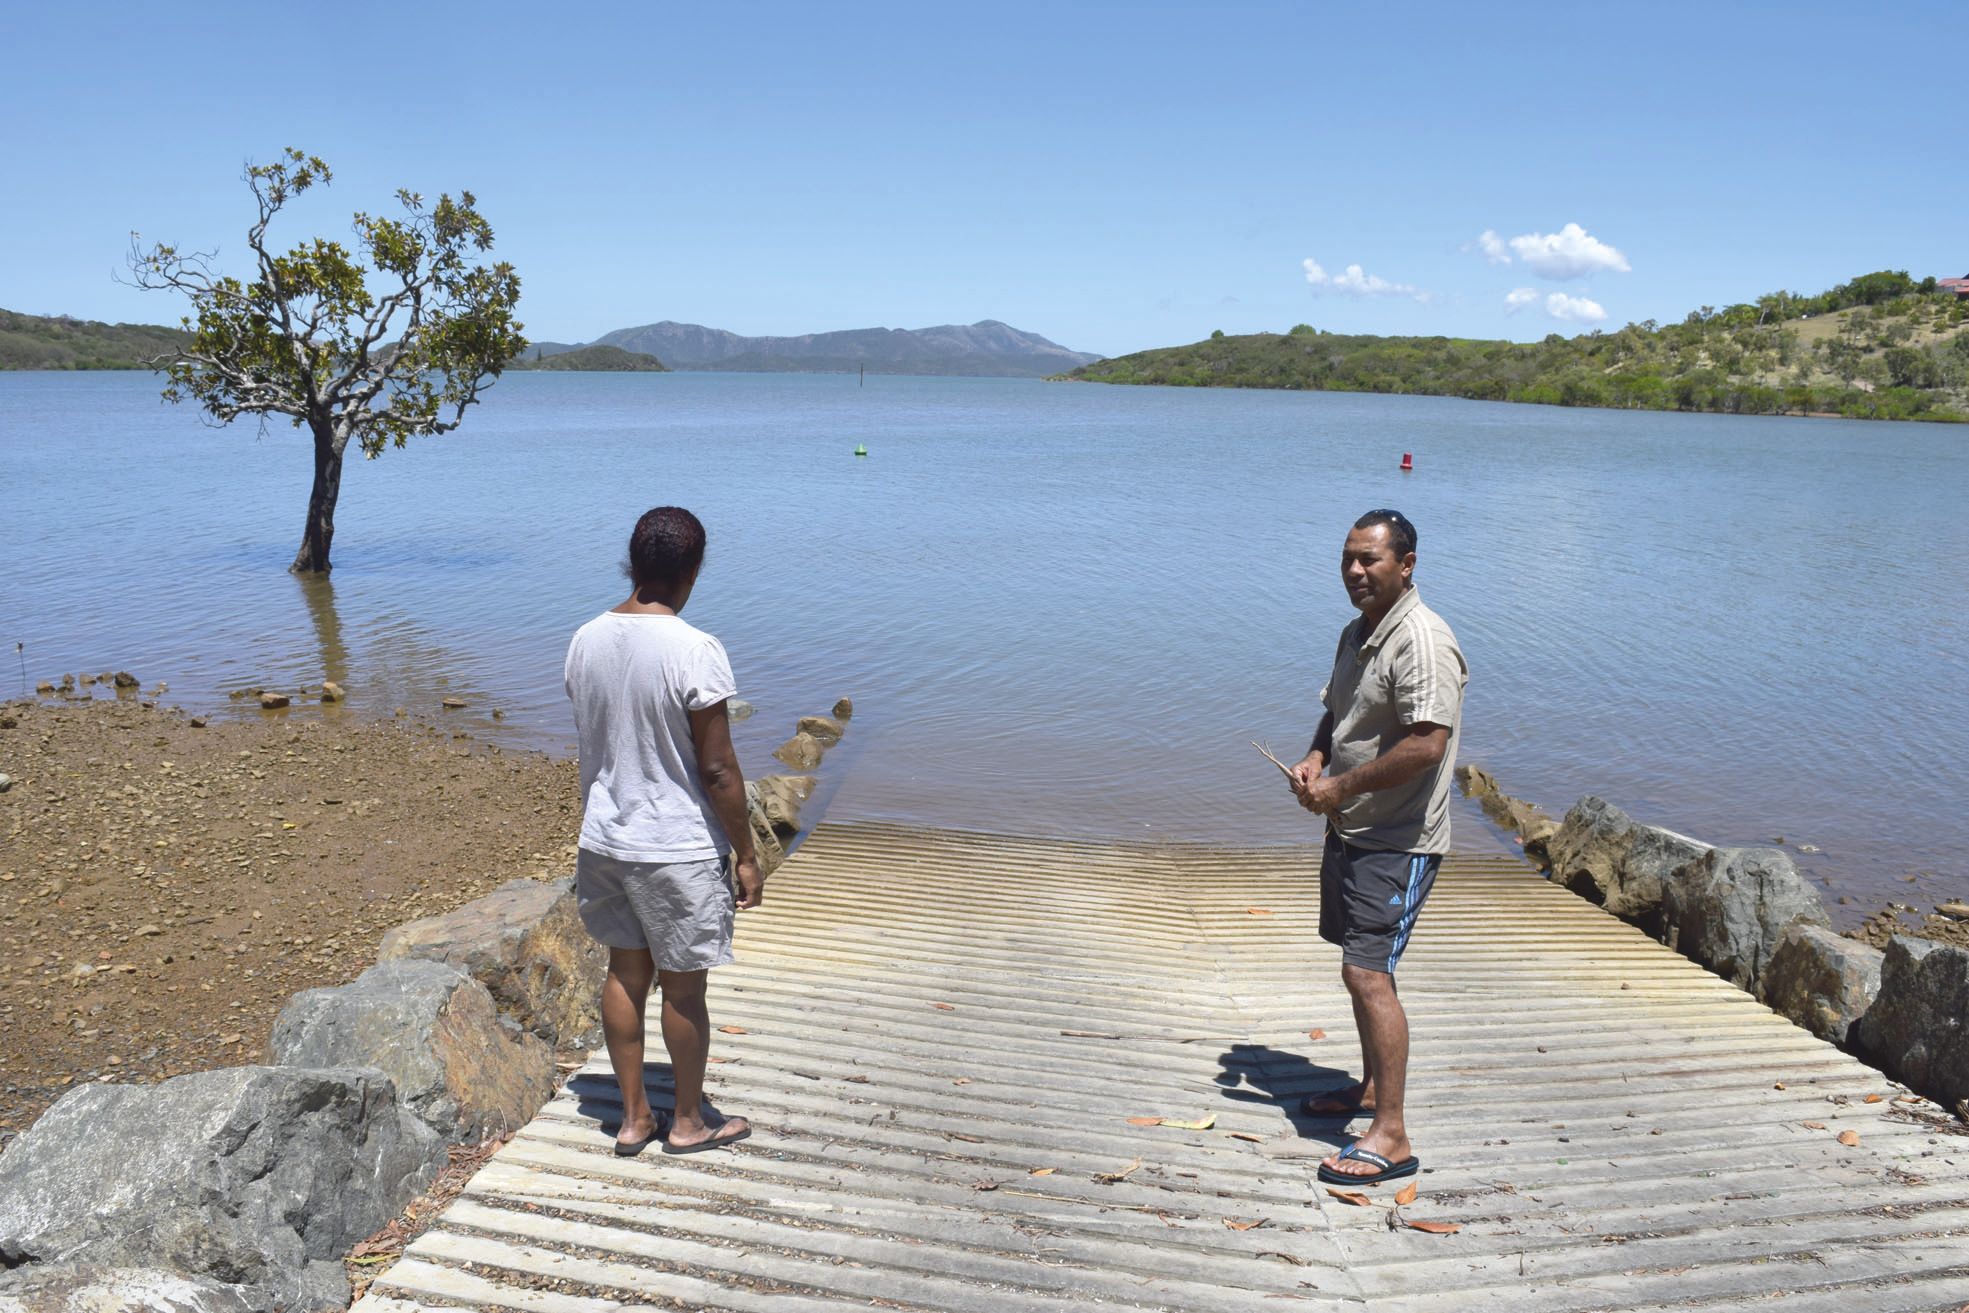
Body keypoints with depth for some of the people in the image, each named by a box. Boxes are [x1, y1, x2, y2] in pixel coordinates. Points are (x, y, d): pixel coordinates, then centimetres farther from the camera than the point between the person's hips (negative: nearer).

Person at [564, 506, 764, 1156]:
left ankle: (633, 1116, 30)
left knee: (626, 971, 18)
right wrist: (746, 854, -8)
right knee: (683, 985, 10)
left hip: (604, 839, 6)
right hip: (679, 848, -6)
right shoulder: (695, 651, -21)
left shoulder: (584, 641, 0)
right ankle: (689, 1121, 27)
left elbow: (593, 742, 10)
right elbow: (717, 769, -18)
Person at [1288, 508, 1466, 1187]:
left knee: (1367, 973, -12)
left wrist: (1340, 787, -19)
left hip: (1399, 842, -10)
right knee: (1364, 967, 20)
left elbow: (1426, 745, -27)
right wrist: (1313, 760, 2)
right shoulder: (1356, 633, 11)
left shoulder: (1423, 641, -19)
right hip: (1349, 829, 10)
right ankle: (1371, 1088, 36)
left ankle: (1390, 1136, -4)